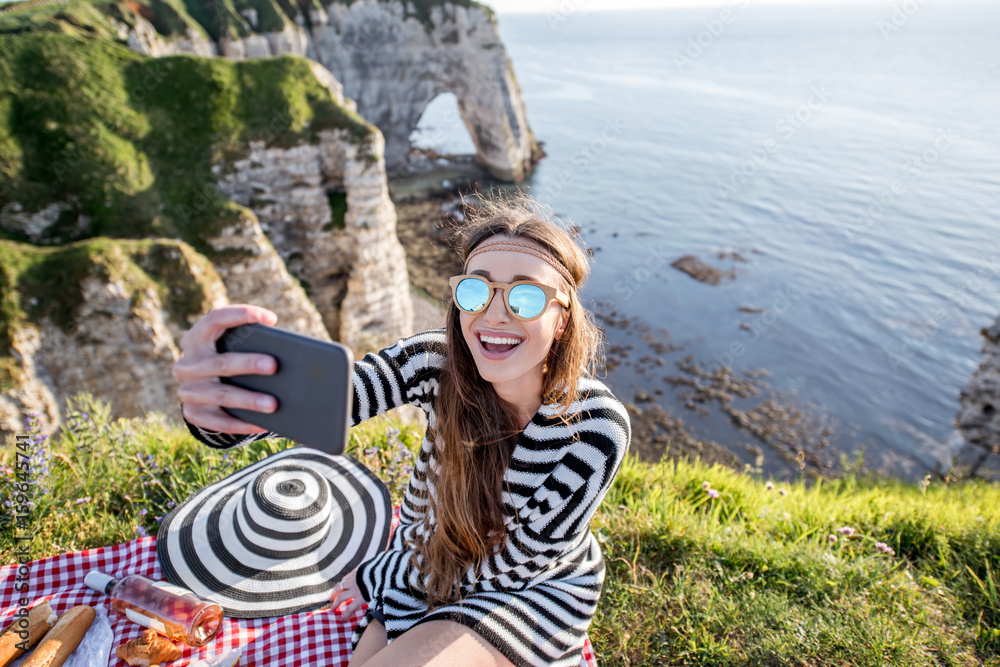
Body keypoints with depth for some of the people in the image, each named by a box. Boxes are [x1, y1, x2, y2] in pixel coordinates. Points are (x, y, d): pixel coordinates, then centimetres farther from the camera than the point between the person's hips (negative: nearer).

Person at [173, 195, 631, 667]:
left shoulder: (597, 430, -28)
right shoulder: (439, 363, -21)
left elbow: (512, 563, -19)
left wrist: (377, 578, -11)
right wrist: (217, 401, -57)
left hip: (532, 589, -2)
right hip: (429, 566, 3)